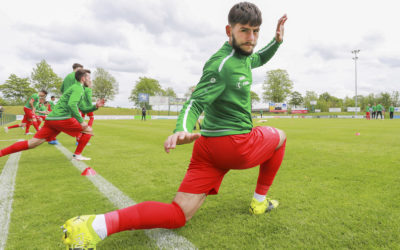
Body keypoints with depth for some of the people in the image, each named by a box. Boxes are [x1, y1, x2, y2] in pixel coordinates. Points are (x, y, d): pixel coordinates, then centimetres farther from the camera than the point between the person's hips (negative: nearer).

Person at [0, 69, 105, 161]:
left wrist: (95, 106, 18)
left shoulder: (75, 88, 28)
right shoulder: (78, 88, -5)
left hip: (51, 119, 9)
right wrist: (81, 121, -20)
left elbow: (83, 109, 32)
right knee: (88, 130, 2)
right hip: (62, 118, -9)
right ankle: (77, 155, 5)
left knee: (32, 143, 6)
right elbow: (71, 104, -22)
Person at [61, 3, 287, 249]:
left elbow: (260, 59, 38)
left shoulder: (243, 56, 18)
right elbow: (195, 102, -19)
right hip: (238, 145, -8)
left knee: (177, 216, 3)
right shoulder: (222, 64, -14)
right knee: (279, 136, 23)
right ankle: (260, 201, 26)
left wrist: (277, 41, 22)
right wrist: (182, 129, -37)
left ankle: (100, 223, -12)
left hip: (208, 146, 8)